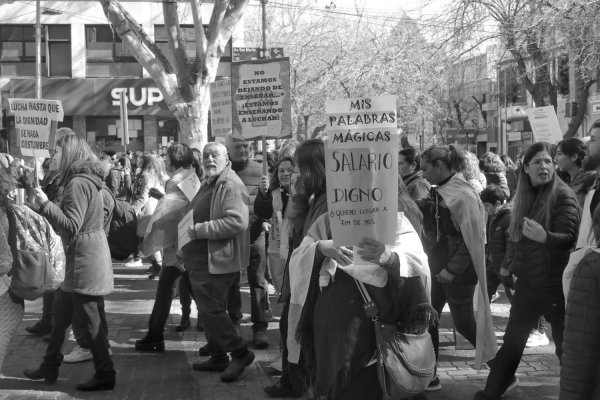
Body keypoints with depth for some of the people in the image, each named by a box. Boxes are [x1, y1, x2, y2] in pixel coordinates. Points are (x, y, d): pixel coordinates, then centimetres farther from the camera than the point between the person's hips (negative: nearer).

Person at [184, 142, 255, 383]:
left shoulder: (230, 185, -15)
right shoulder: (209, 184, 16)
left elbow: (237, 221, -28)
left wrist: (200, 229, -24)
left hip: (216, 261, -10)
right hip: (201, 261, 10)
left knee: (211, 310, -6)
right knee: (207, 311, 15)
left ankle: (240, 353, 7)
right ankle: (218, 358, 27)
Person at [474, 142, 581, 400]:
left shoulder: (563, 196, -9)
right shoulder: (524, 197, 8)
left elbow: (569, 237, -21)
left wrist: (544, 236, -40)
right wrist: (509, 269, 14)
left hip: (554, 285, -5)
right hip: (526, 284, 5)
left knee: (565, 344, 4)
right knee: (512, 341, 11)